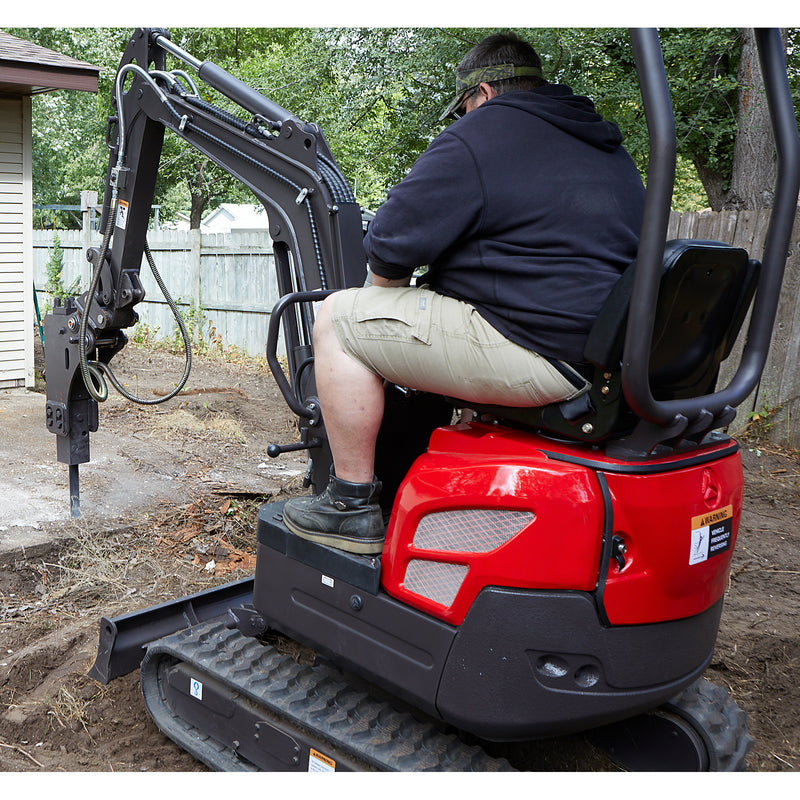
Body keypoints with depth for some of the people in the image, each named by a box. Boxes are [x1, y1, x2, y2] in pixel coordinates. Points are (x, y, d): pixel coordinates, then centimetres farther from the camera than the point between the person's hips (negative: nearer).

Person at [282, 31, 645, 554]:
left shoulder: (481, 133, -6)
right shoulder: (613, 150, 21)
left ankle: (353, 506, 4)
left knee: (339, 318, 0)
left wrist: (385, 291, 15)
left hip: (537, 356, -10)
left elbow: (392, 241, -9)